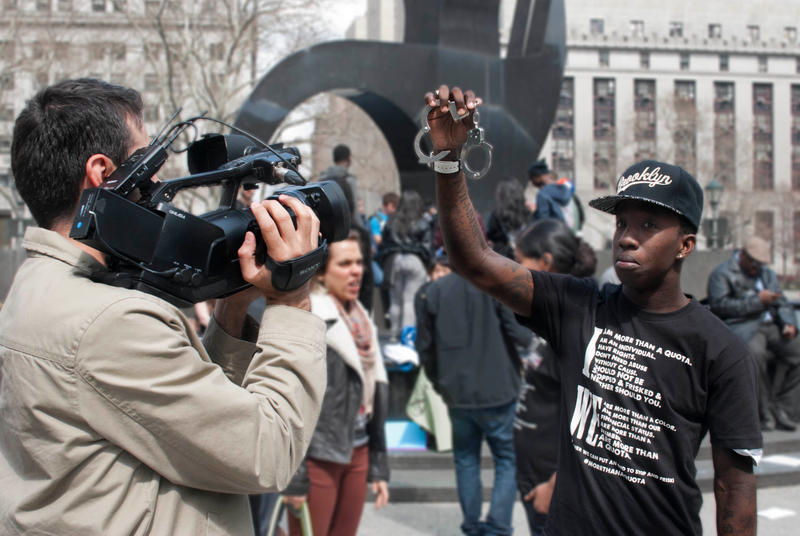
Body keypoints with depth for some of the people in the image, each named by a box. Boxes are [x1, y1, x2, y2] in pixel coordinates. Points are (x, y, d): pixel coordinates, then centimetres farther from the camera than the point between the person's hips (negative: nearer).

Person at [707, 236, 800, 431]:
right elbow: (720, 305, -11)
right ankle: (765, 413, -24)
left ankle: (782, 409, -13)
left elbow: (782, 304, 22)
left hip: (771, 326, 6)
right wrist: (758, 300, -12)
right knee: (755, 352, -37)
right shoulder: (721, 274, 4)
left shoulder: (767, 274, 26)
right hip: (741, 326, -6)